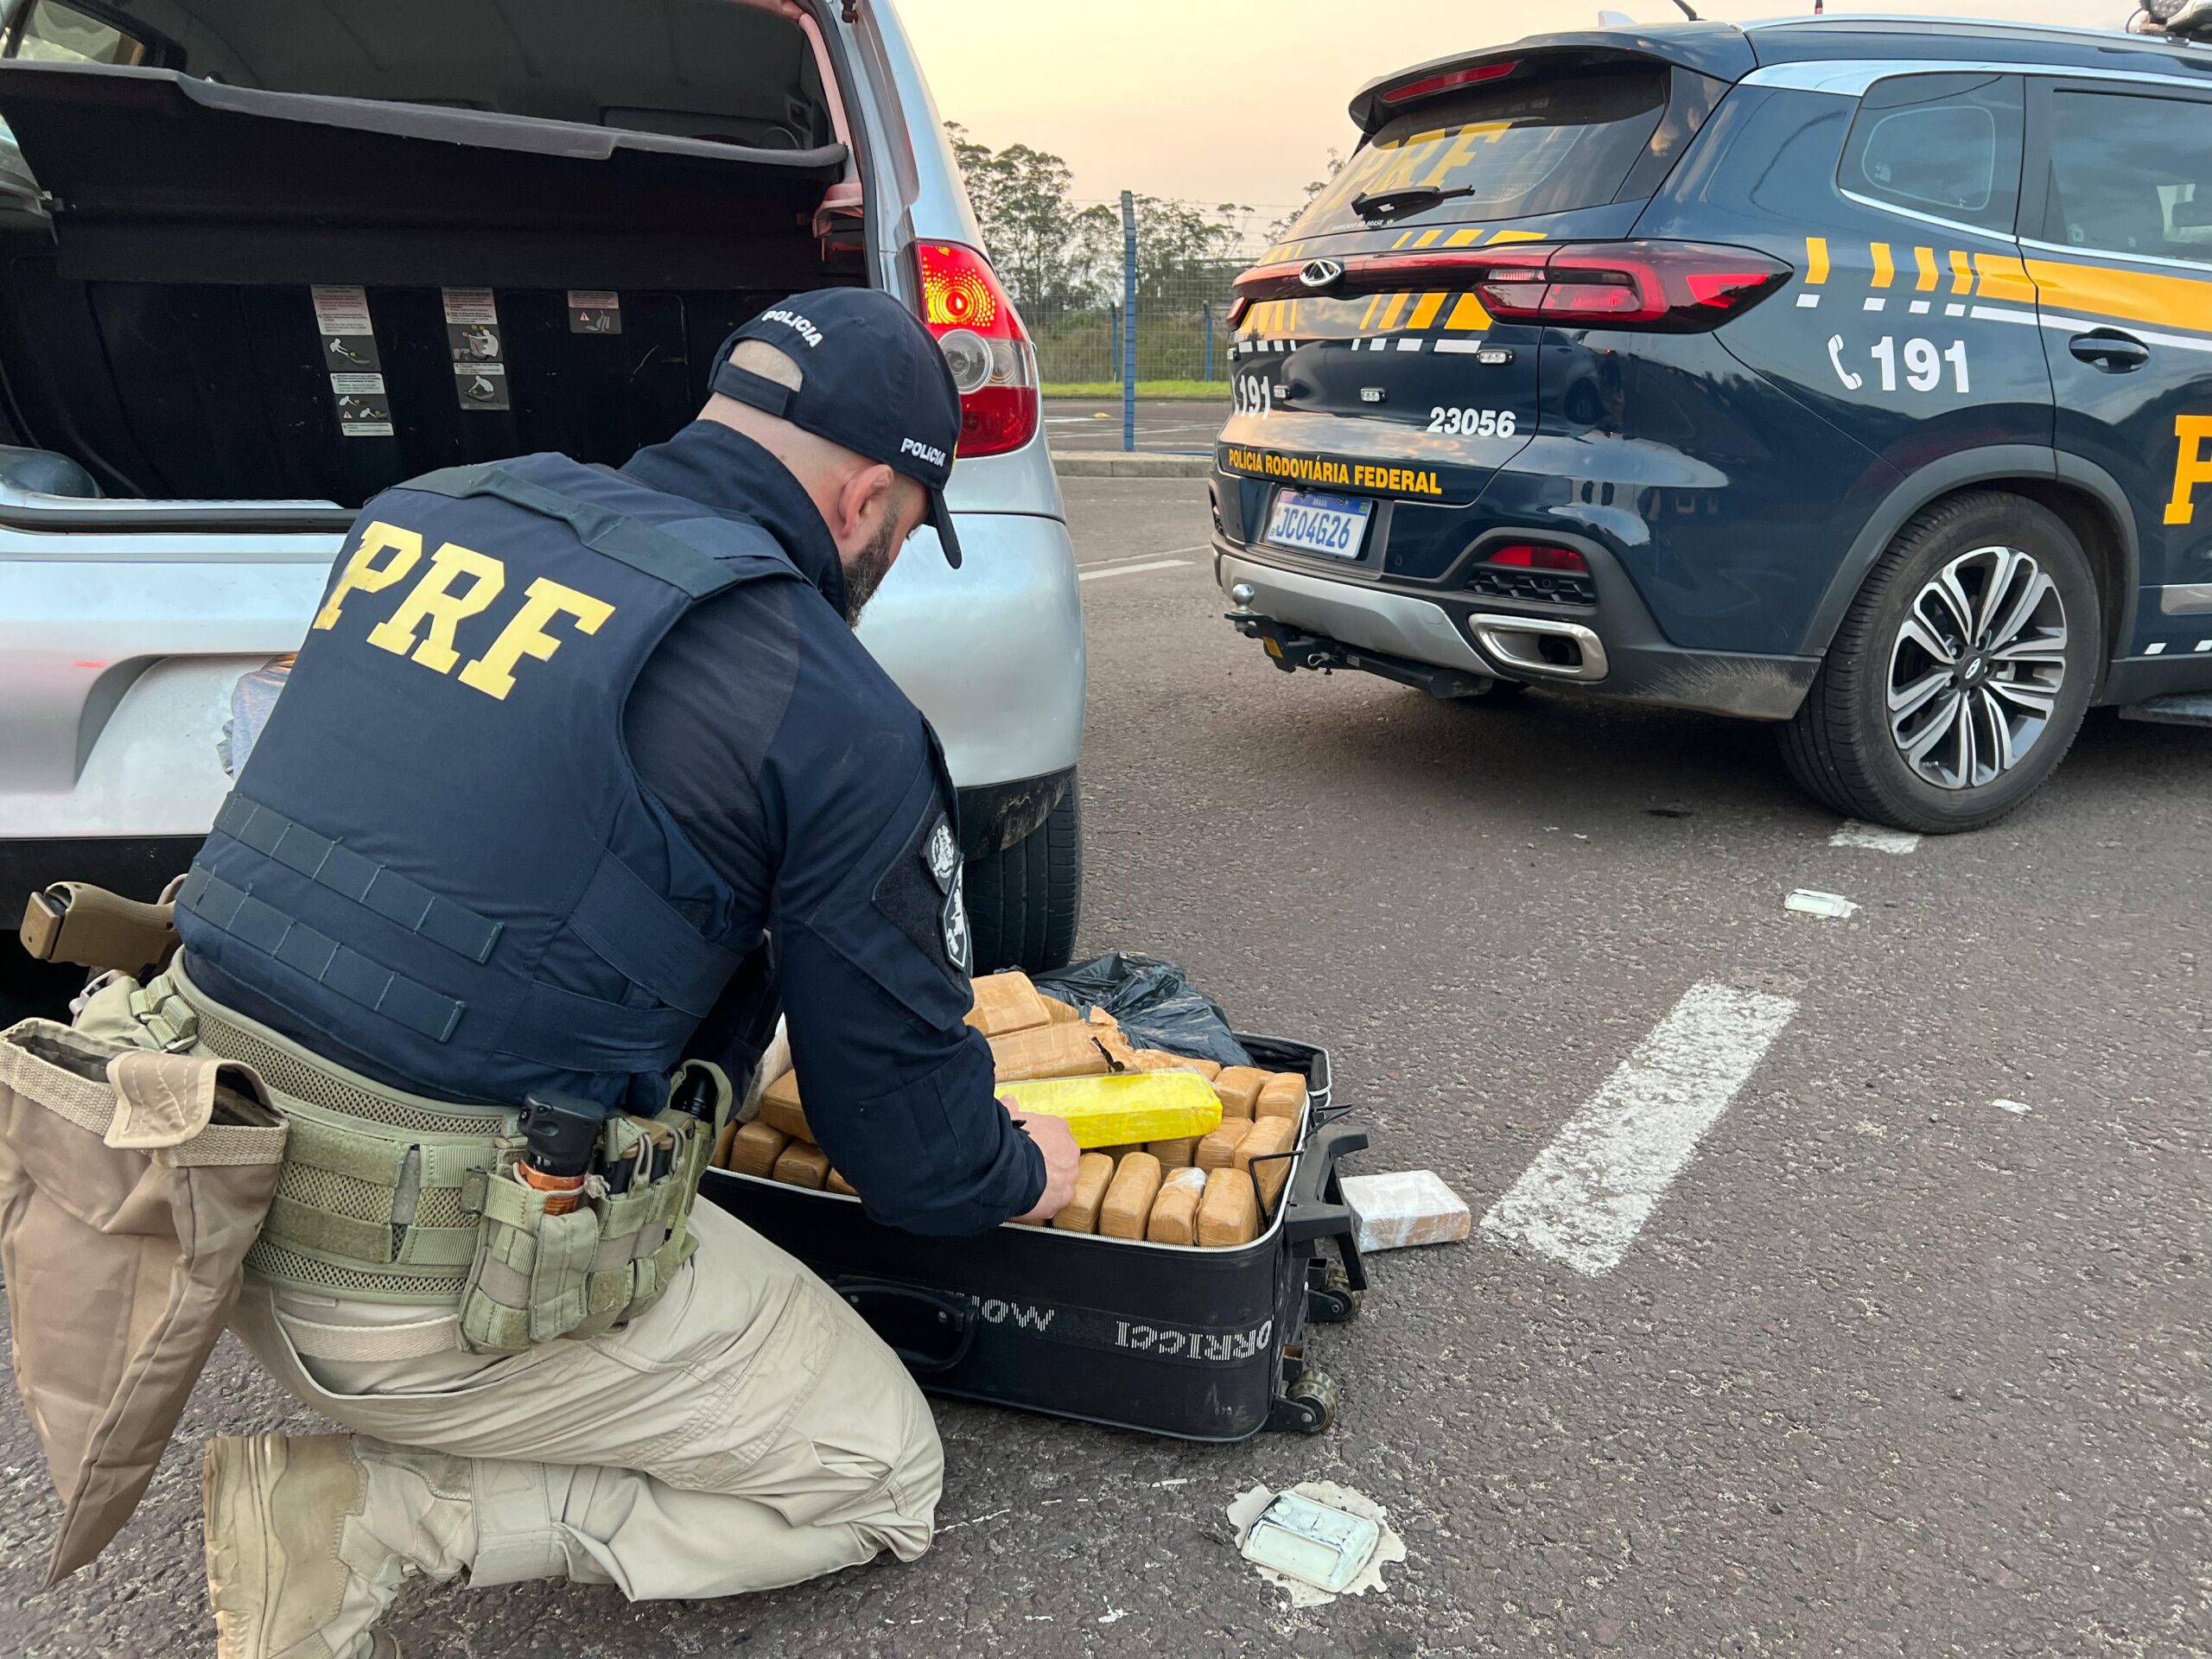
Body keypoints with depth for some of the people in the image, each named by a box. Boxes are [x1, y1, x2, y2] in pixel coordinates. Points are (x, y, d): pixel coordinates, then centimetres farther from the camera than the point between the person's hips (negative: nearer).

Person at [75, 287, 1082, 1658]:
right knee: (882, 1476, 10)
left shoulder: (424, 511, 4)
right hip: (439, 1279, -7)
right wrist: (1017, 1176, 19)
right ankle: (375, 1522, -1)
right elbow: (907, 1132, -5)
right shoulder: (838, 718, -15)